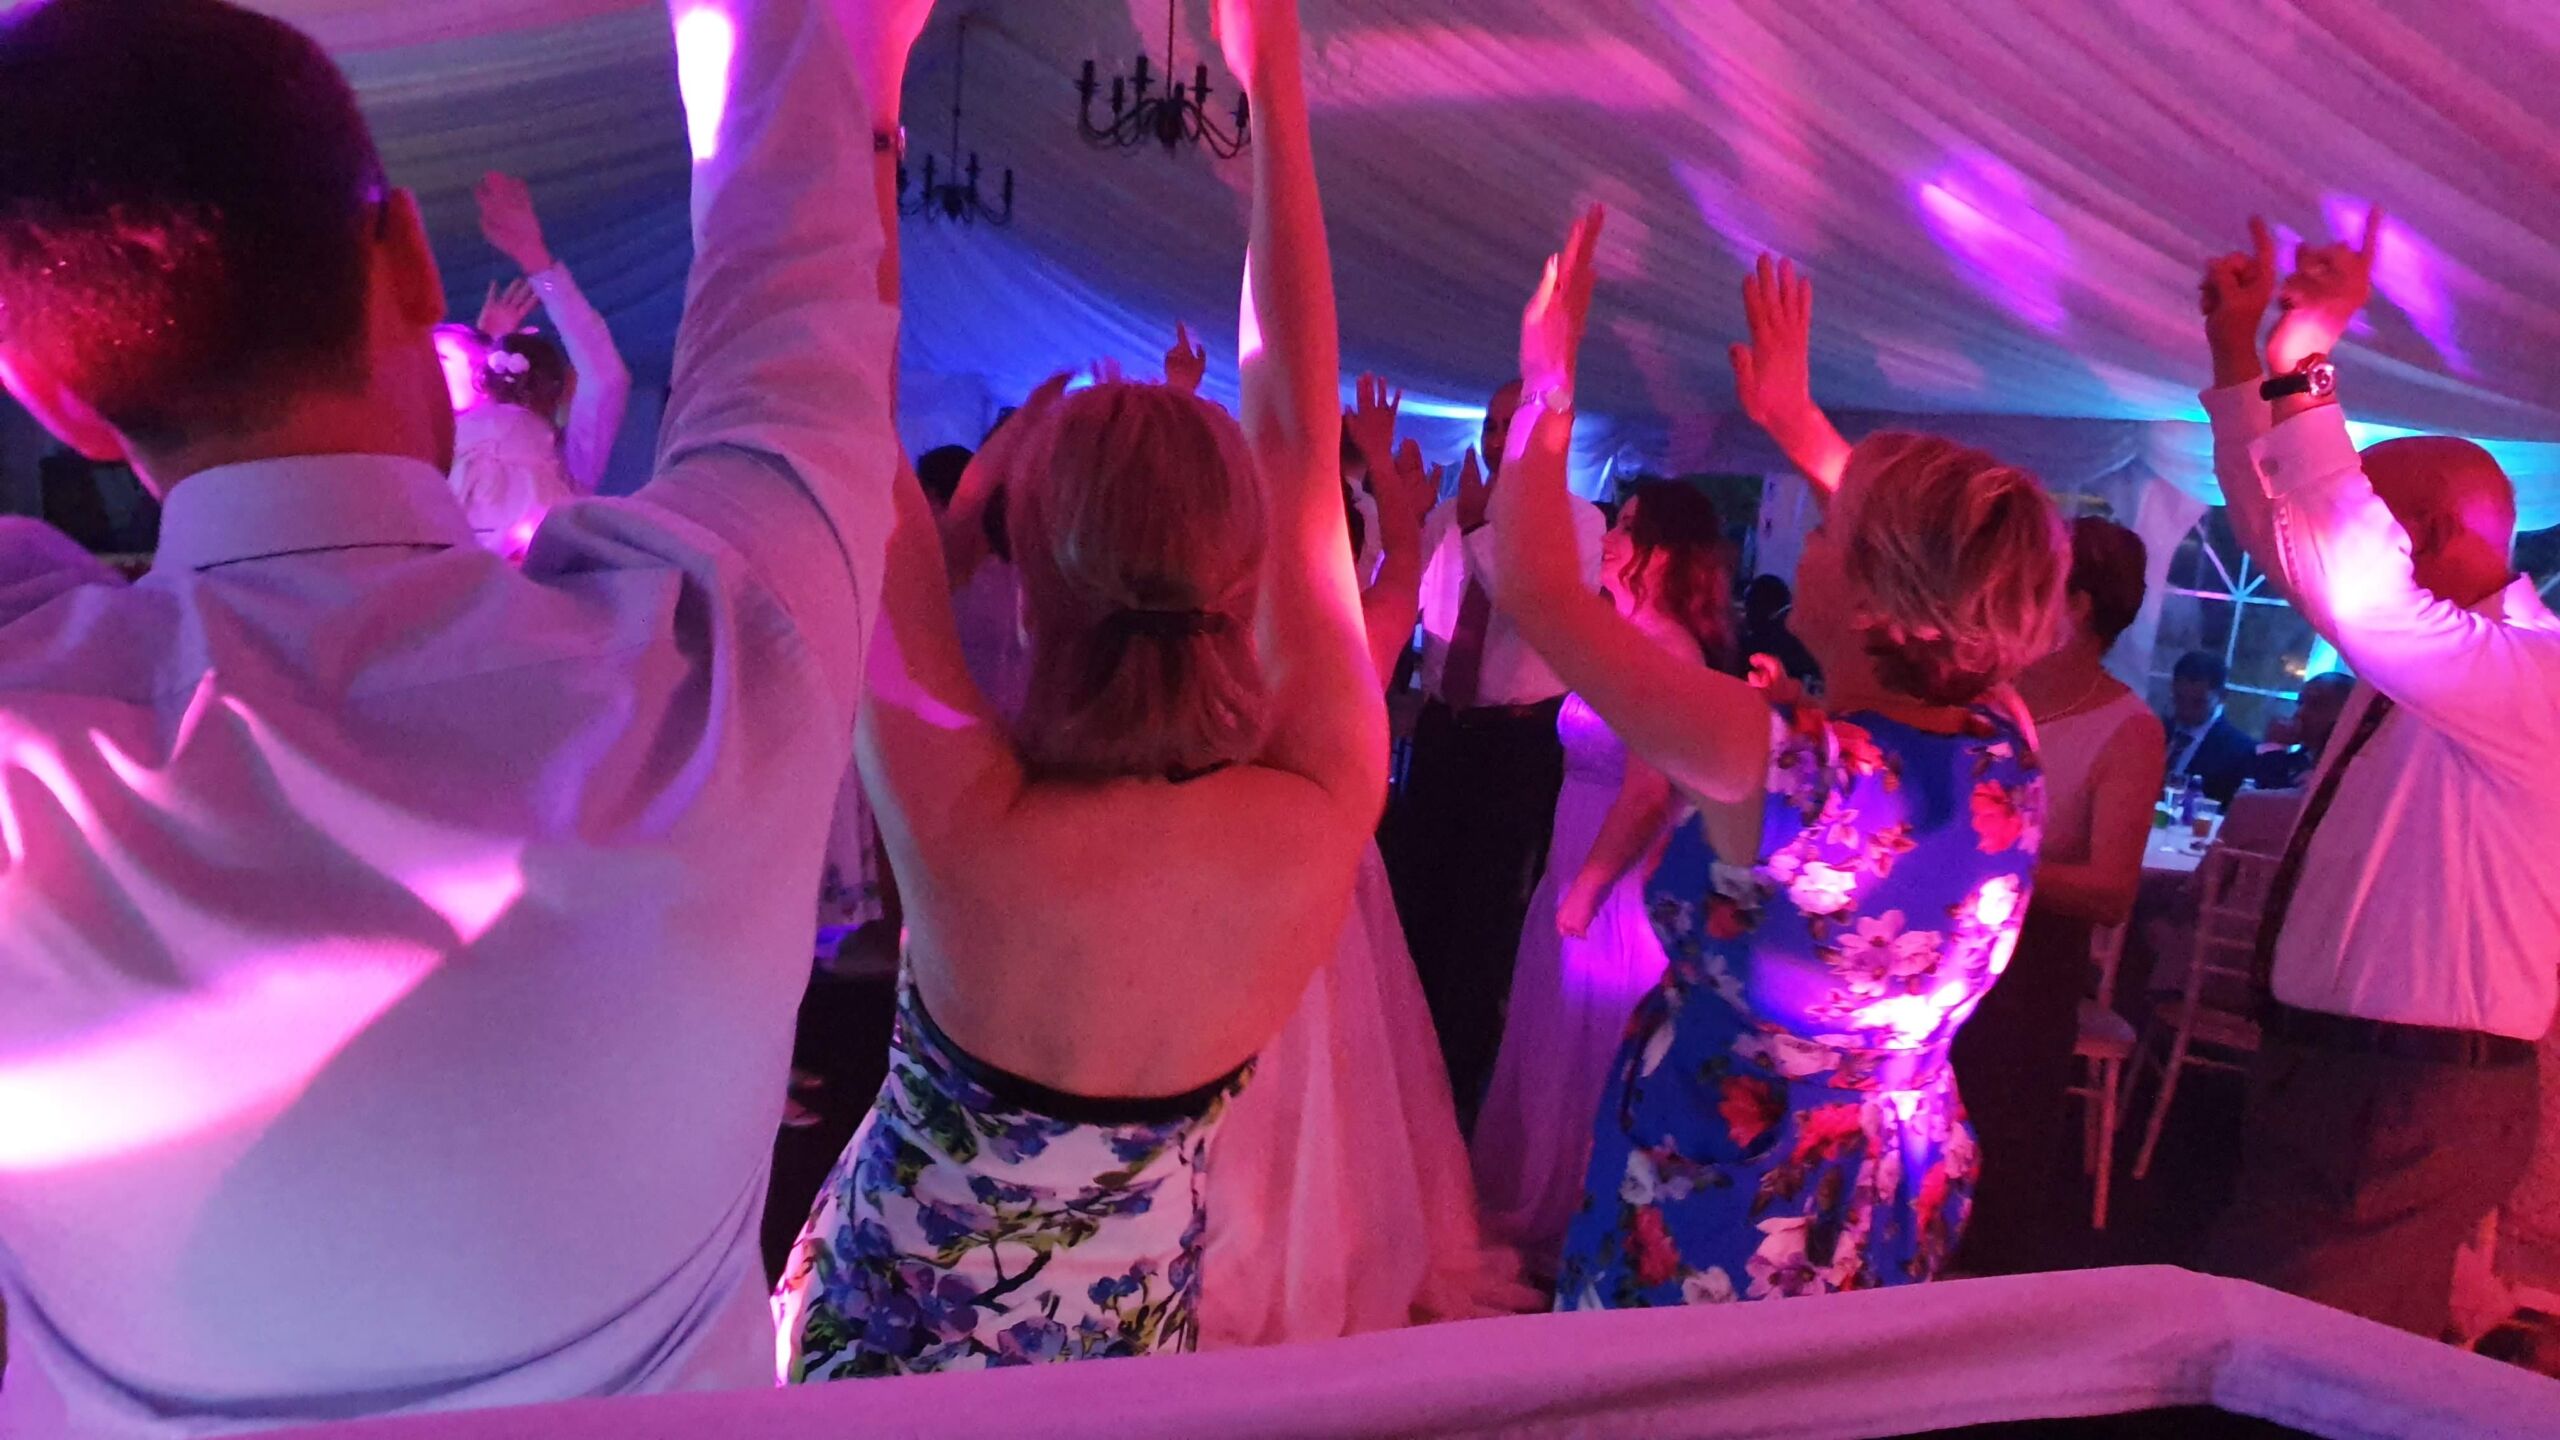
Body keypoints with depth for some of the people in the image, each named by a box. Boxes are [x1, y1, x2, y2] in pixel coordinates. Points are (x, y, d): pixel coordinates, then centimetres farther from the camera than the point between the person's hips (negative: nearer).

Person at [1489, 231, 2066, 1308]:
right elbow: (1930, 571, 8)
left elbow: (1532, 587, -27)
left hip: (1711, 1239, -6)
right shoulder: (2003, 745, -13)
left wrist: (1547, 377, -15)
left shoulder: (1765, 764, -32)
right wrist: (1797, 421, 14)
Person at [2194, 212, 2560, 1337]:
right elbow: (2283, 528, 18)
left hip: (2406, 1106, -9)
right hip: (2335, 1074, 9)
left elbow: (2352, 578, -32)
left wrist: (2305, 359, -26)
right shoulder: (2420, 648, 12)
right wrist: (2238, 355, 11)